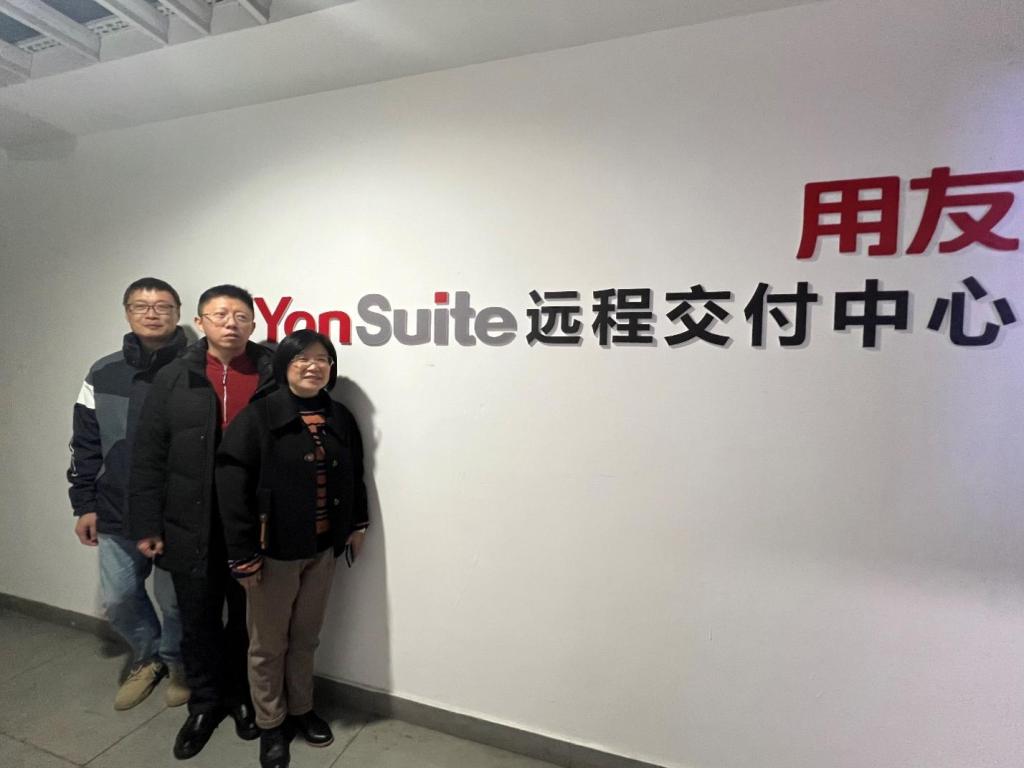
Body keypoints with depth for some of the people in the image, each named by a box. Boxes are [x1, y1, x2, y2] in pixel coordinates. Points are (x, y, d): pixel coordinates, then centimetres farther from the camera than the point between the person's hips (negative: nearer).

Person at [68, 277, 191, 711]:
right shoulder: (103, 374, 4)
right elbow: (86, 444, 9)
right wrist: (84, 504, 6)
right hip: (117, 514, 5)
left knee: (175, 600, 9)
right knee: (117, 599, 15)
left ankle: (177, 662, 36)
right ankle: (148, 657, 42)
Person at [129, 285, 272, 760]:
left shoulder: (274, 378, -4)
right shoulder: (172, 380, 0)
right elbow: (149, 457, 1)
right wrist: (146, 525, -3)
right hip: (191, 527, 1)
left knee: (247, 620, 16)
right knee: (198, 621, 17)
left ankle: (242, 697, 39)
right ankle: (205, 702, 39)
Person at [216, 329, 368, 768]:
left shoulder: (340, 419, 3)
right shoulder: (258, 417, -12)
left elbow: (355, 477, 13)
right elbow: (232, 484, -15)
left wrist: (357, 525, 11)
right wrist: (242, 553, -16)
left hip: (322, 549, 4)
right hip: (273, 551, -4)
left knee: (306, 637, 21)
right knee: (268, 643, 14)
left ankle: (301, 709, 43)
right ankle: (271, 724, 37)